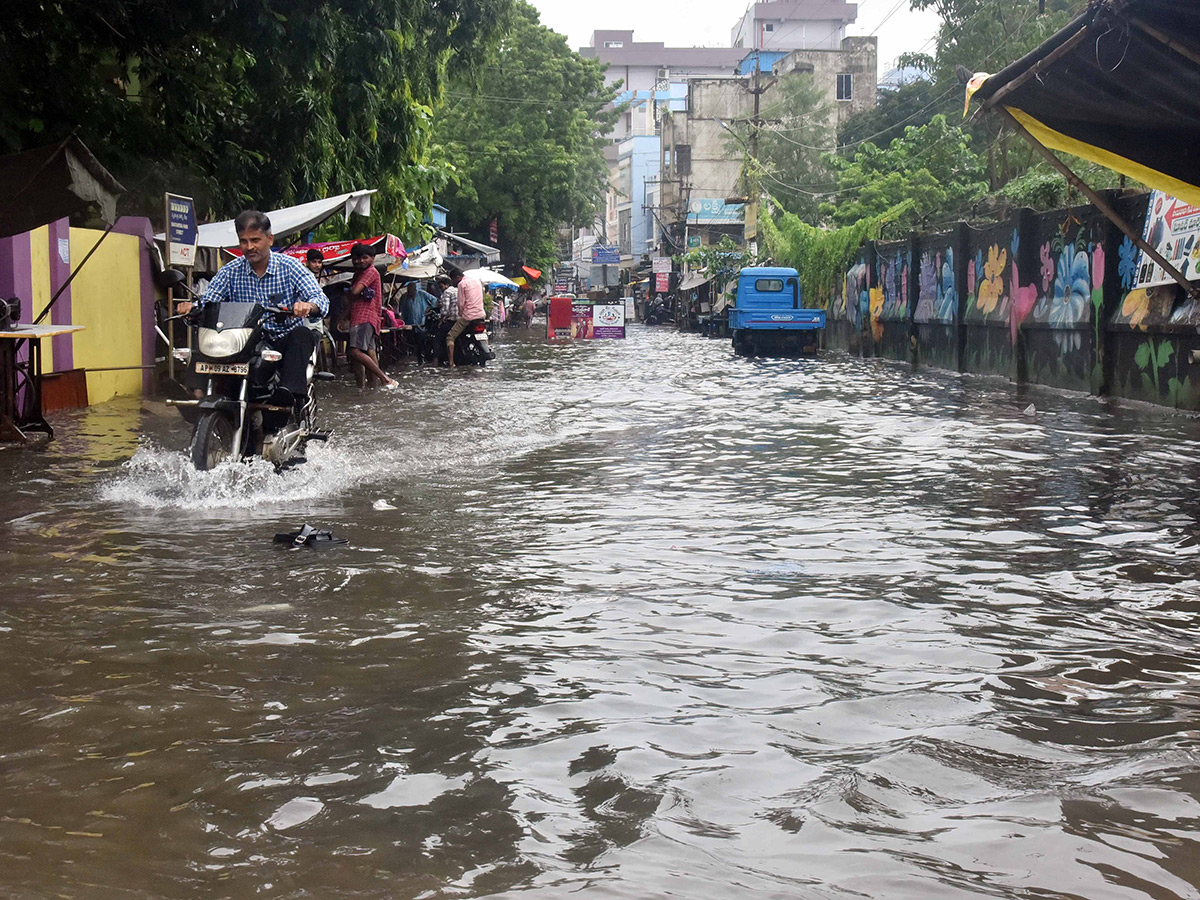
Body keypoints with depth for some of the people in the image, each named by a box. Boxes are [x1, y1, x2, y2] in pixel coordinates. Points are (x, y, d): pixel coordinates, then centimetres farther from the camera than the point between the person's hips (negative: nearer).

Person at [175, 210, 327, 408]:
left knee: (302, 334, -35)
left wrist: (308, 306, -38)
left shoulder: (290, 267, -2)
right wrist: (190, 307, -27)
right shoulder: (230, 272, 5)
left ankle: (291, 391, -51)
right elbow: (206, 302, -2)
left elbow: (321, 299, -13)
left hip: (285, 341, -2)